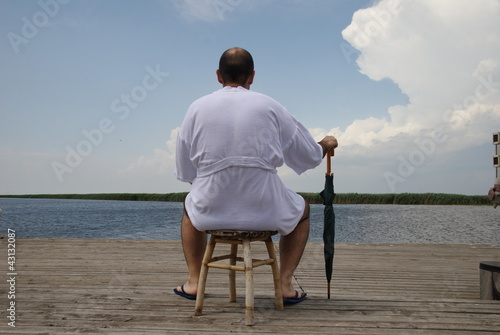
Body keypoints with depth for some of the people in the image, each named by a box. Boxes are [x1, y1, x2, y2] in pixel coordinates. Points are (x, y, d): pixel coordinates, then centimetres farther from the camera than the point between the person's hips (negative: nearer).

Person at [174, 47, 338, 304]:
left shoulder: (197, 107, 2)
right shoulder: (270, 107, 0)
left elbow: (184, 171, 7)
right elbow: (309, 158, 9)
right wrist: (325, 145, 31)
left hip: (211, 209, 2)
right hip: (264, 210, -1)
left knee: (190, 207, 37)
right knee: (302, 209, 31)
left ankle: (193, 281, 32)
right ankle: (285, 283, 22)